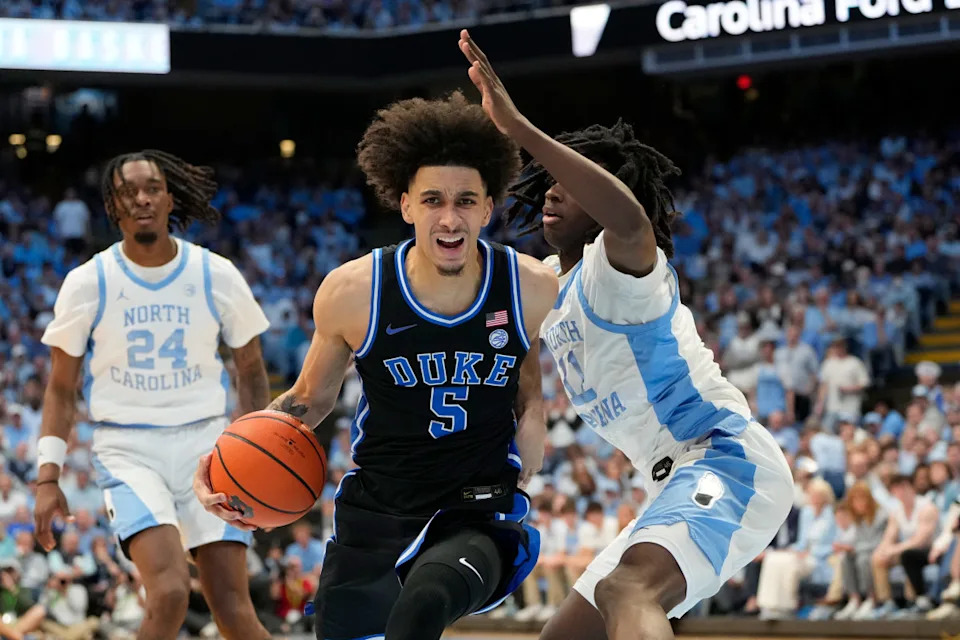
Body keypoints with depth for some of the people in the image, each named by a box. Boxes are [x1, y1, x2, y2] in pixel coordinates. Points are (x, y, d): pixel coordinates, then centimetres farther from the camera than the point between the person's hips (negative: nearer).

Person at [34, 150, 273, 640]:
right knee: (169, 592, -24)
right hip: (127, 449, -1)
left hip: (205, 442, 2)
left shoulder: (217, 276, 1)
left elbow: (250, 371, 13)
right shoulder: (88, 283, -2)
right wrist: (47, 476, -1)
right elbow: (61, 388, 6)